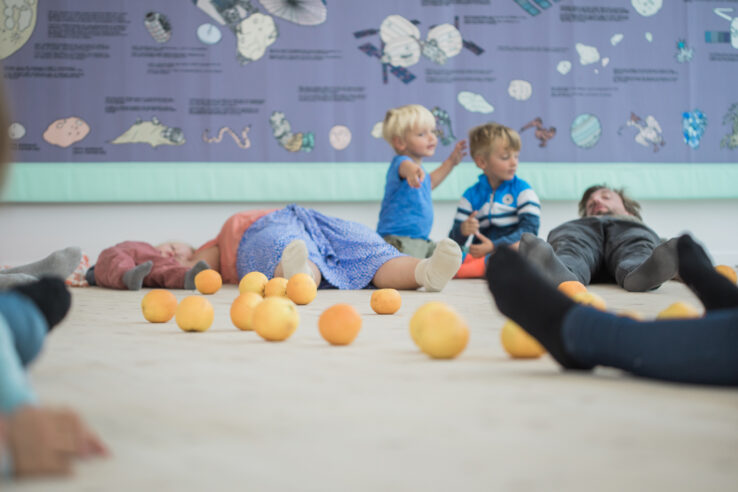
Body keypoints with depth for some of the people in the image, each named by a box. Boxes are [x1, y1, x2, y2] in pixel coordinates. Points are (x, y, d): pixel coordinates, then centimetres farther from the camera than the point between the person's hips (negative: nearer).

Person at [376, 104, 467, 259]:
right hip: (399, 241, -10)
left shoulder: (418, 167, 15)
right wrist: (411, 170, -70)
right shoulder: (398, 163, -17)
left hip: (421, 241, 10)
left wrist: (451, 162, 36)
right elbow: (403, 165, -45)